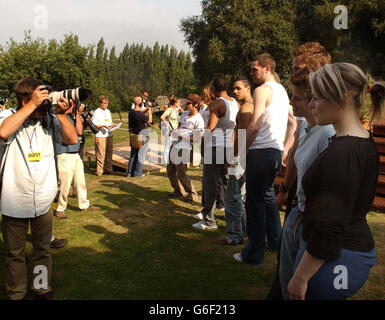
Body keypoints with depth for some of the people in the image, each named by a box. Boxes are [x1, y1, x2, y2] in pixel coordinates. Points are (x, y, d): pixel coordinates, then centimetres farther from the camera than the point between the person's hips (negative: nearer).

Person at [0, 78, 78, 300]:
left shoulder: (48, 120, -2)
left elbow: (72, 139, -4)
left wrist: (61, 114, -16)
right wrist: (33, 104, -29)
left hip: (43, 200, 3)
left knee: (43, 249, 18)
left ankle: (43, 289, 36)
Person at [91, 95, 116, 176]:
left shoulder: (108, 111, 16)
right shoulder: (96, 112, -6)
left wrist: (113, 125, 3)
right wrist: (103, 125, -18)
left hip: (109, 135, 7)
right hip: (100, 136, -7)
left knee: (109, 153, 9)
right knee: (101, 154, -6)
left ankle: (108, 168, 20)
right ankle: (99, 170, 2)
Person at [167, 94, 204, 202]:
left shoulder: (198, 120, -14)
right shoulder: (185, 113, 12)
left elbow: (197, 138, -16)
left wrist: (182, 137, -19)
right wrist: (174, 132, 5)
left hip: (183, 148, -9)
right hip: (174, 145, 9)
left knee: (181, 173, -7)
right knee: (170, 170, 14)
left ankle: (192, 194, 10)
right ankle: (178, 191, 31)